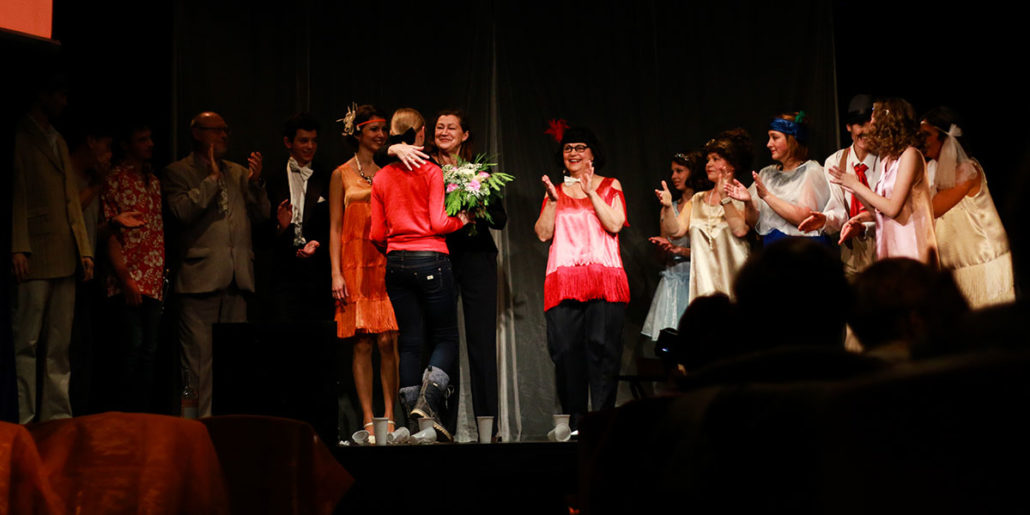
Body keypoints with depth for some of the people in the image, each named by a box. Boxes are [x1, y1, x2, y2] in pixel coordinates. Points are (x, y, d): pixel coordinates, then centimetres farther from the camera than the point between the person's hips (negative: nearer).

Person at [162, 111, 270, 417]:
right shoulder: (177, 172, 4)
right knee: (199, 360, -5)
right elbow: (182, 211, -13)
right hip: (200, 277, -5)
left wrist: (256, 183, -3)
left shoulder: (238, 173, 19)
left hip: (236, 278, 5)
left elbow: (261, 216, 13)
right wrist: (212, 179, -9)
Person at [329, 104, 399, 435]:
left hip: (386, 265, 2)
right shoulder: (341, 174, 6)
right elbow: (335, 228, 3)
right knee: (362, 345, -3)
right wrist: (336, 273, -6)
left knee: (388, 342, -5)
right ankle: (368, 422, 0)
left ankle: (389, 419, -1)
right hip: (356, 266, -2)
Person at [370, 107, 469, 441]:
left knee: (409, 342, 6)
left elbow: (376, 234, 8)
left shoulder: (381, 178, 7)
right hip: (430, 260, -4)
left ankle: (415, 422, 3)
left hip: (396, 263, 4)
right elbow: (438, 223, -11)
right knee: (446, 337, 5)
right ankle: (429, 399, -17)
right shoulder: (431, 172, -5)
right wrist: (462, 219, 8)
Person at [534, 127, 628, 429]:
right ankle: (574, 423, -4)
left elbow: (615, 224, -1)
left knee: (602, 345, -14)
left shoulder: (610, 186, 16)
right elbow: (543, 234, 11)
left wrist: (591, 192, -5)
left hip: (604, 279, -2)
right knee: (566, 350, -8)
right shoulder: (555, 191, 21)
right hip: (563, 279, 2)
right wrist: (553, 200, 0)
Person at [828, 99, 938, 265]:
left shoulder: (910, 155, -9)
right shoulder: (889, 159, 15)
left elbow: (893, 208, -16)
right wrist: (858, 219, -1)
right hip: (890, 249, 7)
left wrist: (856, 185, -9)